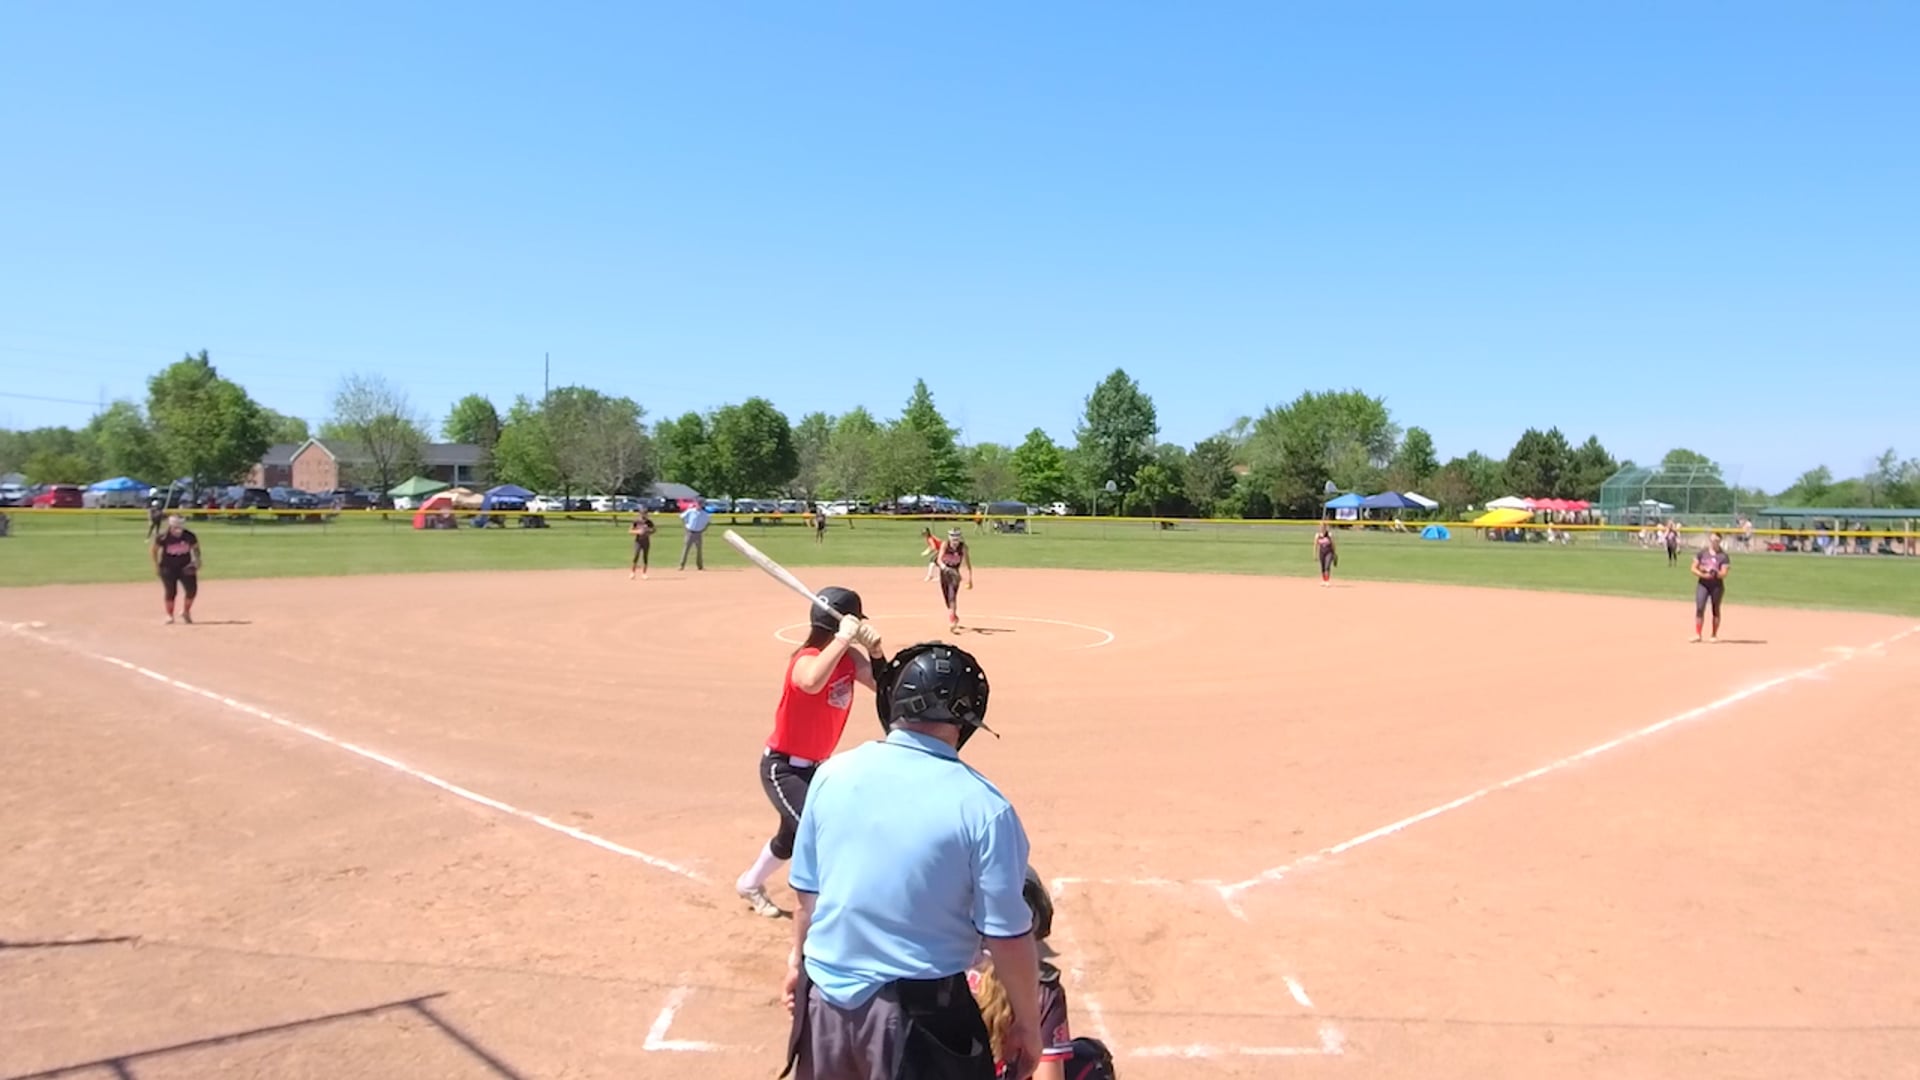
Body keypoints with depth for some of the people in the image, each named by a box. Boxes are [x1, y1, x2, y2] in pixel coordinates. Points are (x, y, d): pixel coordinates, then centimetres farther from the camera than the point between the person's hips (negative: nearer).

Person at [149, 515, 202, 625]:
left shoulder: (189, 536, -11)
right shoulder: (163, 537, -15)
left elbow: (196, 547, 6)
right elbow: (154, 550, -1)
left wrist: (197, 560, -7)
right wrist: (156, 565, -5)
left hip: (185, 567, 2)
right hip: (168, 567, -2)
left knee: (192, 590, -5)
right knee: (171, 592, -3)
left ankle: (186, 612, 19)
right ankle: (169, 616, 15)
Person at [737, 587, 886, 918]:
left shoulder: (848, 658, -5)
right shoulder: (807, 660, -29)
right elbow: (812, 683, -54)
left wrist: (875, 650, -24)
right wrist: (844, 639, -49)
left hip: (814, 766, 9)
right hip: (782, 767, -9)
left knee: (794, 834, 27)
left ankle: (750, 884, 52)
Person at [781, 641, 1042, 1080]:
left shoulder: (832, 774, -5)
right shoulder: (982, 807, -18)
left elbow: (807, 888, 6)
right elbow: (1007, 936, -13)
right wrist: (1028, 1023, 1)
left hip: (826, 993, 4)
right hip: (921, 1010, -4)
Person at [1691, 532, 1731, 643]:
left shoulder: (1723, 556, -3)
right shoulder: (1702, 552, 5)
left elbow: (1724, 574, -10)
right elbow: (1694, 568, 4)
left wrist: (1714, 573, -28)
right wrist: (1702, 574, -13)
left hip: (1717, 586, -2)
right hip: (1702, 584, 2)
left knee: (1715, 609, 6)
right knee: (1699, 608, -7)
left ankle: (1714, 635, 15)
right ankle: (1697, 634, -4)